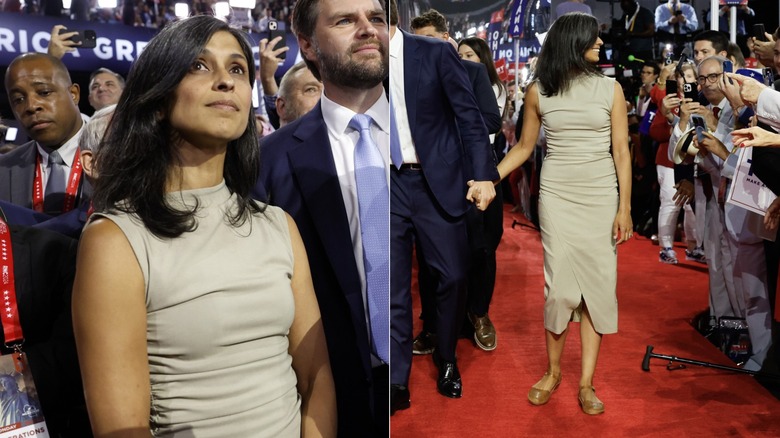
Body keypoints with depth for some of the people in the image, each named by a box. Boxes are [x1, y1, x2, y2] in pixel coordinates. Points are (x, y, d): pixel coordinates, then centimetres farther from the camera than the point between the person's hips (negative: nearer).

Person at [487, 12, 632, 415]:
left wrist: (625, 208, -4)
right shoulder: (538, 92, 2)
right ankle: (552, 372, 15)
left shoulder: (610, 89, 3)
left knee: (597, 285, 0)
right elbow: (524, 147, 9)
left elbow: (621, 151, 1)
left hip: (601, 197, 1)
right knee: (561, 286, -5)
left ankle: (586, 382, 9)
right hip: (557, 196, -1)